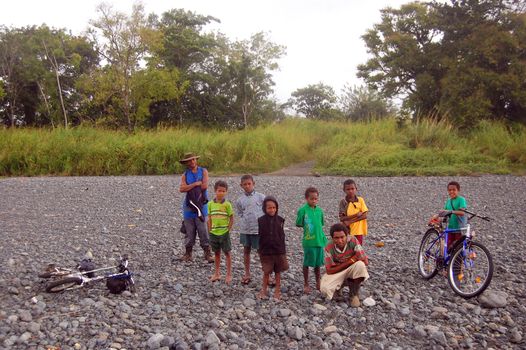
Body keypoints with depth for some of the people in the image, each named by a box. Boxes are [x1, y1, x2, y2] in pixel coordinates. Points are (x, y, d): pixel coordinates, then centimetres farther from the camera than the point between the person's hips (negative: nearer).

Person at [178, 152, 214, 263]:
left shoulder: (203, 171, 5)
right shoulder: (185, 175, 8)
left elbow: (205, 186, -10)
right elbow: (181, 189, -7)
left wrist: (188, 186, -3)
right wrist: (196, 184, -14)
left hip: (201, 204, -2)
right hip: (189, 204, 2)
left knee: (203, 230, -4)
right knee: (189, 230, 6)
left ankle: (207, 253, 2)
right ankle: (188, 253, 16)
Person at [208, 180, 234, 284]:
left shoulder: (227, 204, -9)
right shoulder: (210, 204, 0)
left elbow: (231, 218, -4)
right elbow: (209, 219, 6)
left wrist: (228, 230, -9)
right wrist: (210, 231, 3)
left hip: (224, 232, -3)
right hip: (214, 233, 3)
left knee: (227, 253, 6)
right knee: (216, 253, 15)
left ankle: (229, 274, 15)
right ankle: (216, 273, 26)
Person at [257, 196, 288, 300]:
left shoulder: (280, 220, -4)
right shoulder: (261, 220, -6)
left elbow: (282, 236, 3)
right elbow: (260, 237, 0)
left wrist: (283, 250, 4)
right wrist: (260, 251, 1)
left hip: (279, 251, 1)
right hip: (266, 251, -1)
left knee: (278, 272, 11)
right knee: (266, 272, 8)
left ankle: (277, 291, 24)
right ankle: (264, 290, 24)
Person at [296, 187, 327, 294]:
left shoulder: (319, 210, 4)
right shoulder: (303, 210, -10)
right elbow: (298, 224, -5)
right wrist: (307, 227, -6)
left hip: (319, 240, 4)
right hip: (308, 241, -4)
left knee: (318, 263, 16)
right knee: (307, 263, 8)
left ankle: (318, 283, 32)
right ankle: (306, 284, 22)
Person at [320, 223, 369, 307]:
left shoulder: (353, 241, -22)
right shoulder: (329, 248, -22)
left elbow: (365, 261, -22)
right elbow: (329, 271, -20)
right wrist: (349, 262, -23)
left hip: (352, 271, 1)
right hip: (336, 272, 0)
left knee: (360, 265, -34)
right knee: (325, 289, -27)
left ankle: (354, 294, -9)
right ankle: (339, 286, 11)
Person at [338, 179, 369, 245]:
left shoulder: (360, 200, -1)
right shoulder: (343, 202, -5)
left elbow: (365, 215, -8)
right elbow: (342, 218, -12)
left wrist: (350, 221, -15)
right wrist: (356, 215, -19)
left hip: (358, 231, 1)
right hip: (347, 232, -1)